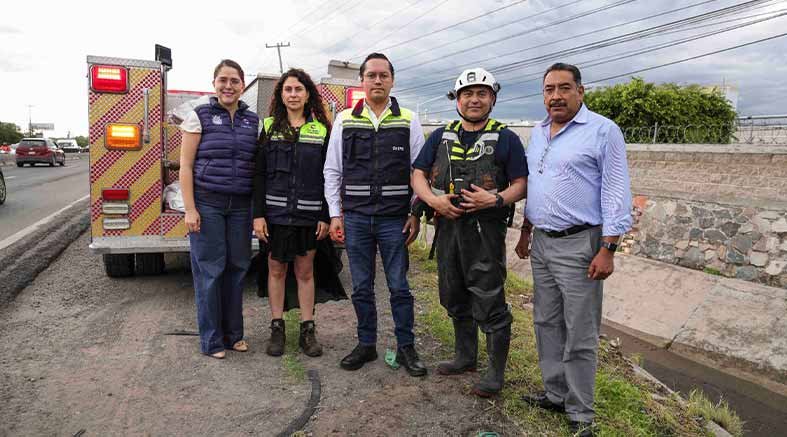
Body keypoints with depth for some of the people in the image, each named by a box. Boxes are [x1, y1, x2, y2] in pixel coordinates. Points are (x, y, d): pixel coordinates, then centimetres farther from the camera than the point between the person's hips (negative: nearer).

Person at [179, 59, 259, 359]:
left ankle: (233, 333, 23)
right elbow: (186, 165, -3)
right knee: (209, 269, 1)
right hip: (207, 204, -3)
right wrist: (190, 209, -10)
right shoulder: (200, 116, 0)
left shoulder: (253, 120, 10)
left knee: (236, 267, 8)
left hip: (241, 206, 4)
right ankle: (211, 340, 14)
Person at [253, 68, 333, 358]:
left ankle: (307, 331, 18)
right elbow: (258, 174, 0)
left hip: (308, 214, 0)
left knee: (305, 271, 8)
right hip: (275, 213, 0)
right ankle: (277, 329, 21)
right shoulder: (269, 127, 4)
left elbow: (328, 177, 3)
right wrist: (258, 214, -8)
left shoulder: (321, 130, 4)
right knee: (276, 269, 9)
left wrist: (325, 217, -3)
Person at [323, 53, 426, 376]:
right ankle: (366, 344, 26)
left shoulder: (408, 122, 4)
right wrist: (335, 215, 2)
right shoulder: (344, 120, 7)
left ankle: (406, 347, 20)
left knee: (399, 286, 5)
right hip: (355, 218, 2)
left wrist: (415, 215, -3)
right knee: (361, 288, 11)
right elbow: (332, 171, 8)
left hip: (395, 219, -1)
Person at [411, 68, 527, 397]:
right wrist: (434, 200, -11)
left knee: (489, 303, -2)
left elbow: (521, 184, -2)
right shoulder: (440, 137, 12)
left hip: (486, 229, -5)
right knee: (454, 298, 16)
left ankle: (496, 373, 15)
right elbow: (419, 175, 8)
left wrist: (495, 199, -21)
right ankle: (465, 357, 35)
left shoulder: (505, 139, 1)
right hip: (447, 225, 5)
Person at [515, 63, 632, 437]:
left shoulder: (603, 131, -8)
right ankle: (555, 394, 30)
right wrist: (526, 232, 20)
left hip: (579, 244, -7)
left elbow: (616, 192, -12)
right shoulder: (538, 133, 13)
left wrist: (608, 249, -17)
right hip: (541, 242, 7)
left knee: (579, 334, 1)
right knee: (546, 324, 14)